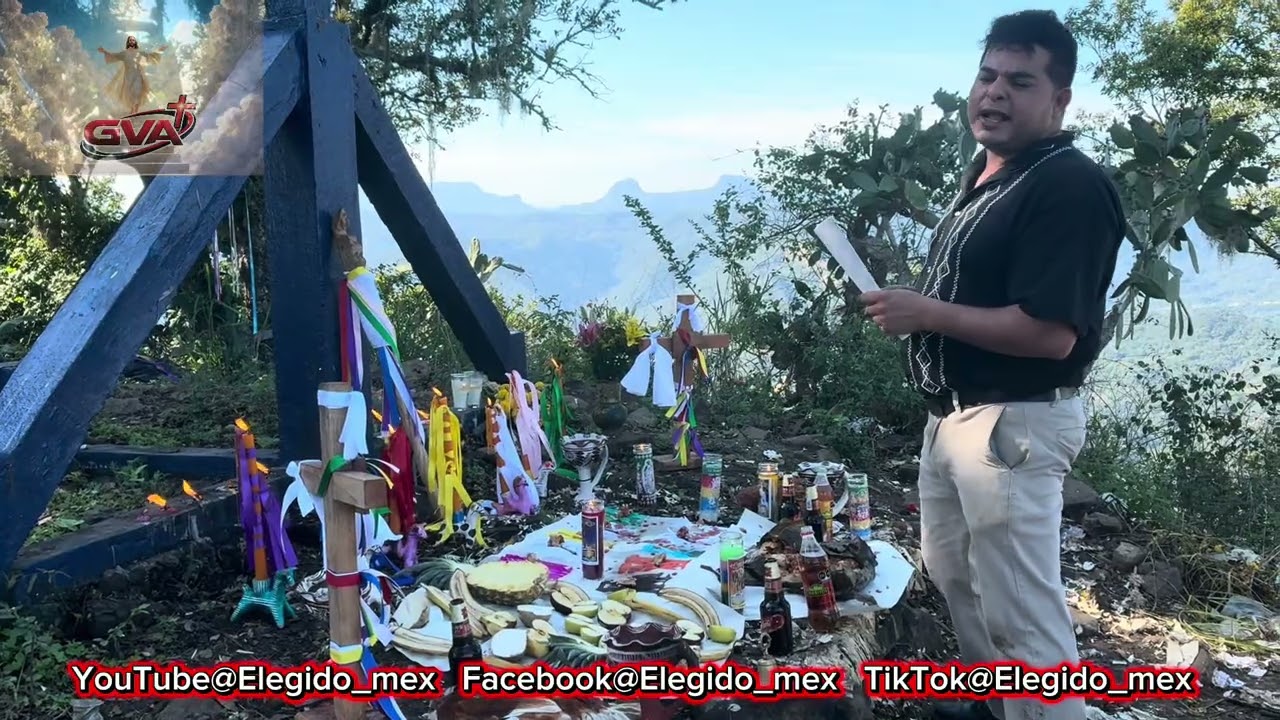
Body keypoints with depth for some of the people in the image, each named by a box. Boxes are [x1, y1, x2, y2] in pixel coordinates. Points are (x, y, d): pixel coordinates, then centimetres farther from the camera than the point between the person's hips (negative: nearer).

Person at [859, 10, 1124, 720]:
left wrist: (927, 314, -21)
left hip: (1014, 422, -11)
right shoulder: (983, 174, 12)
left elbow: (1050, 332, -27)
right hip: (953, 413, 11)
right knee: (953, 575, 24)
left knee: (1021, 612, -2)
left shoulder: (1070, 185, -19)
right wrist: (907, 304, 6)